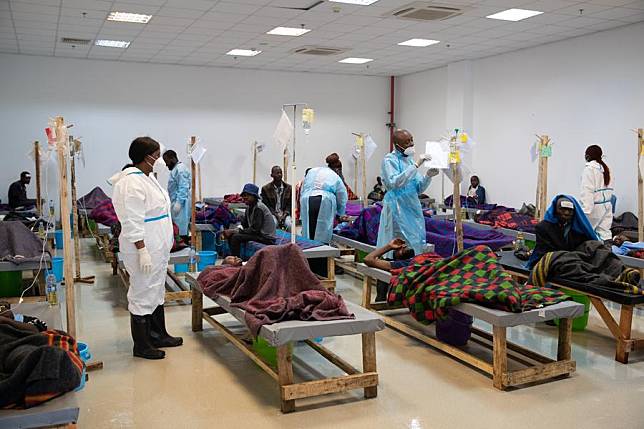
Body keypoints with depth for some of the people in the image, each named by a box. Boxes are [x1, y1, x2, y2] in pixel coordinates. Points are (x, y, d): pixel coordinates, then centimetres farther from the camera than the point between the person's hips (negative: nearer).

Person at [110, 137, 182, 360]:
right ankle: (141, 346, 12)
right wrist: (142, 251, -25)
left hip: (157, 248, 11)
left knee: (157, 291, 19)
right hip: (144, 249, -10)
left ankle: (158, 335, 32)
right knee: (143, 294, 0)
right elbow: (133, 223, -23)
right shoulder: (132, 183, -19)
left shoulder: (148, 178, 13)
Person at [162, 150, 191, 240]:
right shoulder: (176, 169, 19)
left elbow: (183, 188, -22)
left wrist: (178, 203, -26)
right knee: (179, 227, 8)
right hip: (177, 202, 10)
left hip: (181, 203, -10)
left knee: (180, 227, -10)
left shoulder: (180, 169, -13)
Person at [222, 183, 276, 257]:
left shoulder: (259, 208, -19)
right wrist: (231, 231, -11)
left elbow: (255, 230, -23)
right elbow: (243, 225, 9)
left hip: (267, 238, -9)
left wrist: (235, 231, -19)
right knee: (231, 235, 5)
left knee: (236, 237, -21)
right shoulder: (250, 207, 8)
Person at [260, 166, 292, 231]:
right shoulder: (265, 188, 5)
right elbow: (266, 205, 2)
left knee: (290, 225, -29)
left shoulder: (289, 188, 10)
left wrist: (284, 215, -8)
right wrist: (276, 215, -11)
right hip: (272, 214, -1)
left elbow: (290, 204, 9)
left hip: (285, 214, 2)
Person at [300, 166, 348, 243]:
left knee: (308, 232, 2)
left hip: (306, 200, 2)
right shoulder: (335, 177, 24)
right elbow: (342, 198, 25)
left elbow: (302, 191, 25)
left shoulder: (311, 172, 30)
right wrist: (341, 215, 38)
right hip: (326, 201, -2)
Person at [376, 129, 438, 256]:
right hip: (398, 208, -7)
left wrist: (428, 176, -3)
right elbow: (394, 183, -24)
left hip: (413, 207, 7)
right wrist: (416, 165, -23)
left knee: (417, 244, 6)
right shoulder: (389, 159, -6)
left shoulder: (410, 159, 14)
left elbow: (418, 189, 16)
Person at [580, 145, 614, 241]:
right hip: (607, 205, 8)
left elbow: (587, 191, -17)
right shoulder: (605, 168, 12)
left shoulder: (589, 168, -11)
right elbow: (609, 188, 12)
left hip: (596, 207, -8)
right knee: (605, 231, 6)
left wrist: (585, 210, -20)